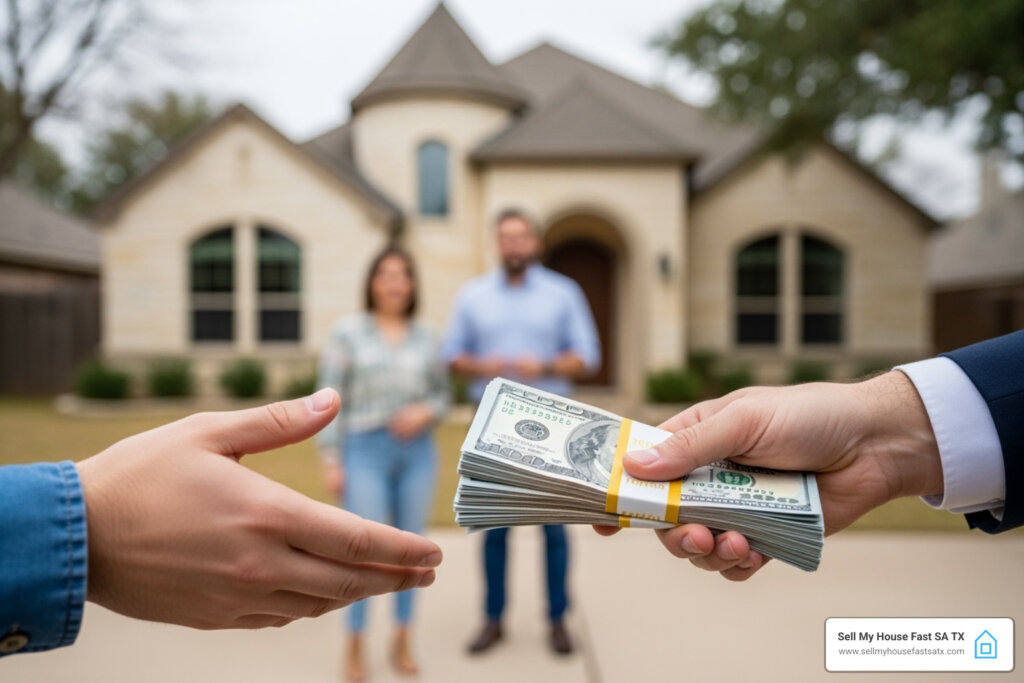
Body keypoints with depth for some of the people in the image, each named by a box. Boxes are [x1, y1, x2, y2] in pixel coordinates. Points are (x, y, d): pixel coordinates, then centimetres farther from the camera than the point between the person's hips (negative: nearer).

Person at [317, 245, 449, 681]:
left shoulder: (427, 338, 6)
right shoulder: (346, 332, -2)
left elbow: (442, 396, 11)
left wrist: (425, 413, -12)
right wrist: (330, 461, -8)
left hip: (417, 453, 3)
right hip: (365, 452, -3)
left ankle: (402, 643, 24)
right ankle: (355, 647, 16)